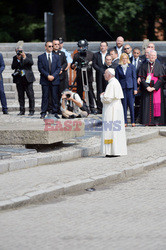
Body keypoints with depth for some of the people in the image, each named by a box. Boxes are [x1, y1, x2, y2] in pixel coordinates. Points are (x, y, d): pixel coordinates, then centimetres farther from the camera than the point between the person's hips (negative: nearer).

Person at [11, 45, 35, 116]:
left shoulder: (28, 55, 4)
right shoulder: (15, 58, 10)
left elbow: (31, 63, -11)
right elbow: (13, 67, 0)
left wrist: (25, 57, -17)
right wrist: (18, 60, -10)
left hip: (27, 78, -3)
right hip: (19, 79, 3)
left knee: (30, 95, -5)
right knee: (20, 96, 4)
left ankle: (31, 110, -1)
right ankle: (22, 111, 9)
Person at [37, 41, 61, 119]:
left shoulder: (56, 57, 12)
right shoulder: (41, 57, 6)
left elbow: (58, 68, 6)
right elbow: (40, 68, -2)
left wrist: (53, 76, -9)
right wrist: (47, 75, -13)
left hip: (55, 80, 2)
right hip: (45, 80, -2)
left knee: (55, 97, 1)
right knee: (45, 97, -3)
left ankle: (55, 112, 5)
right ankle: (43, 113, 0)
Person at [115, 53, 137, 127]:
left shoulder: (131, 67, 4)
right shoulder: (118, 68, 6)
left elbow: (134, 78, 4)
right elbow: (117, 79, 7)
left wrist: (135, 89, -1)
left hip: (130, 87, -1)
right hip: (122, 88, 1)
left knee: (131, 105, -3)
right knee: (124, 105, 1)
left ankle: (133, 121, 3)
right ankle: (125, 122, 6)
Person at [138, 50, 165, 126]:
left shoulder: (159, 66, 5)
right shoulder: (144, 66, 9)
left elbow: (161, 78, -1)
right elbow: (142, 77, 3)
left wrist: (154, 87, -12)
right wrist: (147, 87, -12)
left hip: (156, 88, -1)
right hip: (146, 88, 1)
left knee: (157, 103, -8)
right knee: (147, 104, -4)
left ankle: (157, 120, -6)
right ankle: (148, 121, -4)